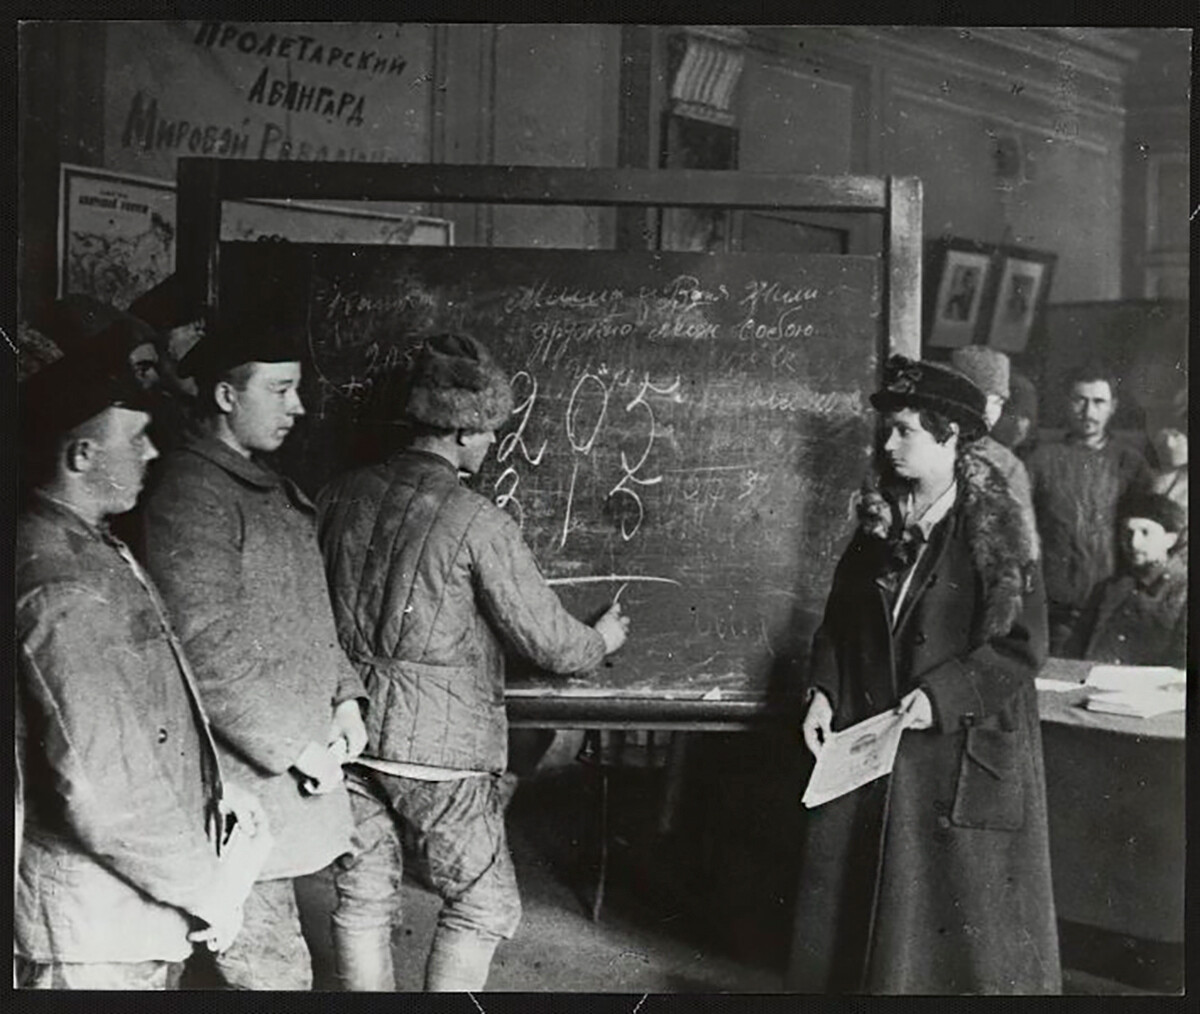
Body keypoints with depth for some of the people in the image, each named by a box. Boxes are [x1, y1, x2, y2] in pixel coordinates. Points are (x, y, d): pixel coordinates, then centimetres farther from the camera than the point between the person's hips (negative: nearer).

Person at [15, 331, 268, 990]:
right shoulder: (66, 592, -25)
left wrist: (213, 787, 7)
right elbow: (104, 799, -27)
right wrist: (210, 890, -15)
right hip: (95, 937, -9)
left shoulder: (87, 549, 8)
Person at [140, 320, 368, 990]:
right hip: (249, 778, -9)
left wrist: (345, 694, 6)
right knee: (273, 966, -1)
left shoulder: (271, 488, 15)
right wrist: (295, 747, -17)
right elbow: (207, 650, -21)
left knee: (267, 952, 18)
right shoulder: (191, 494, -15)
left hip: (296, 758, 9)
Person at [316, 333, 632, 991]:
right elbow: (549, 642, -11)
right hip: (440, 751, -6)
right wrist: (601, 641, 11)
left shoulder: (340, 497, 1)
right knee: (483, 908, 11)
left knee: (362, 899, 17)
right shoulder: (477, 523, -16)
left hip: (349, 734, 6)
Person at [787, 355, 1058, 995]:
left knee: (959, 905, 4)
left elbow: (1022, 643, -13)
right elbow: (840, 621, 12)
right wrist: (824, 692, -1)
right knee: (857, 903, 13)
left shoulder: (993, 530, -11)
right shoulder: (880, 522, 6)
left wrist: (942, 696, -20)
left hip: (961, 753, -5)